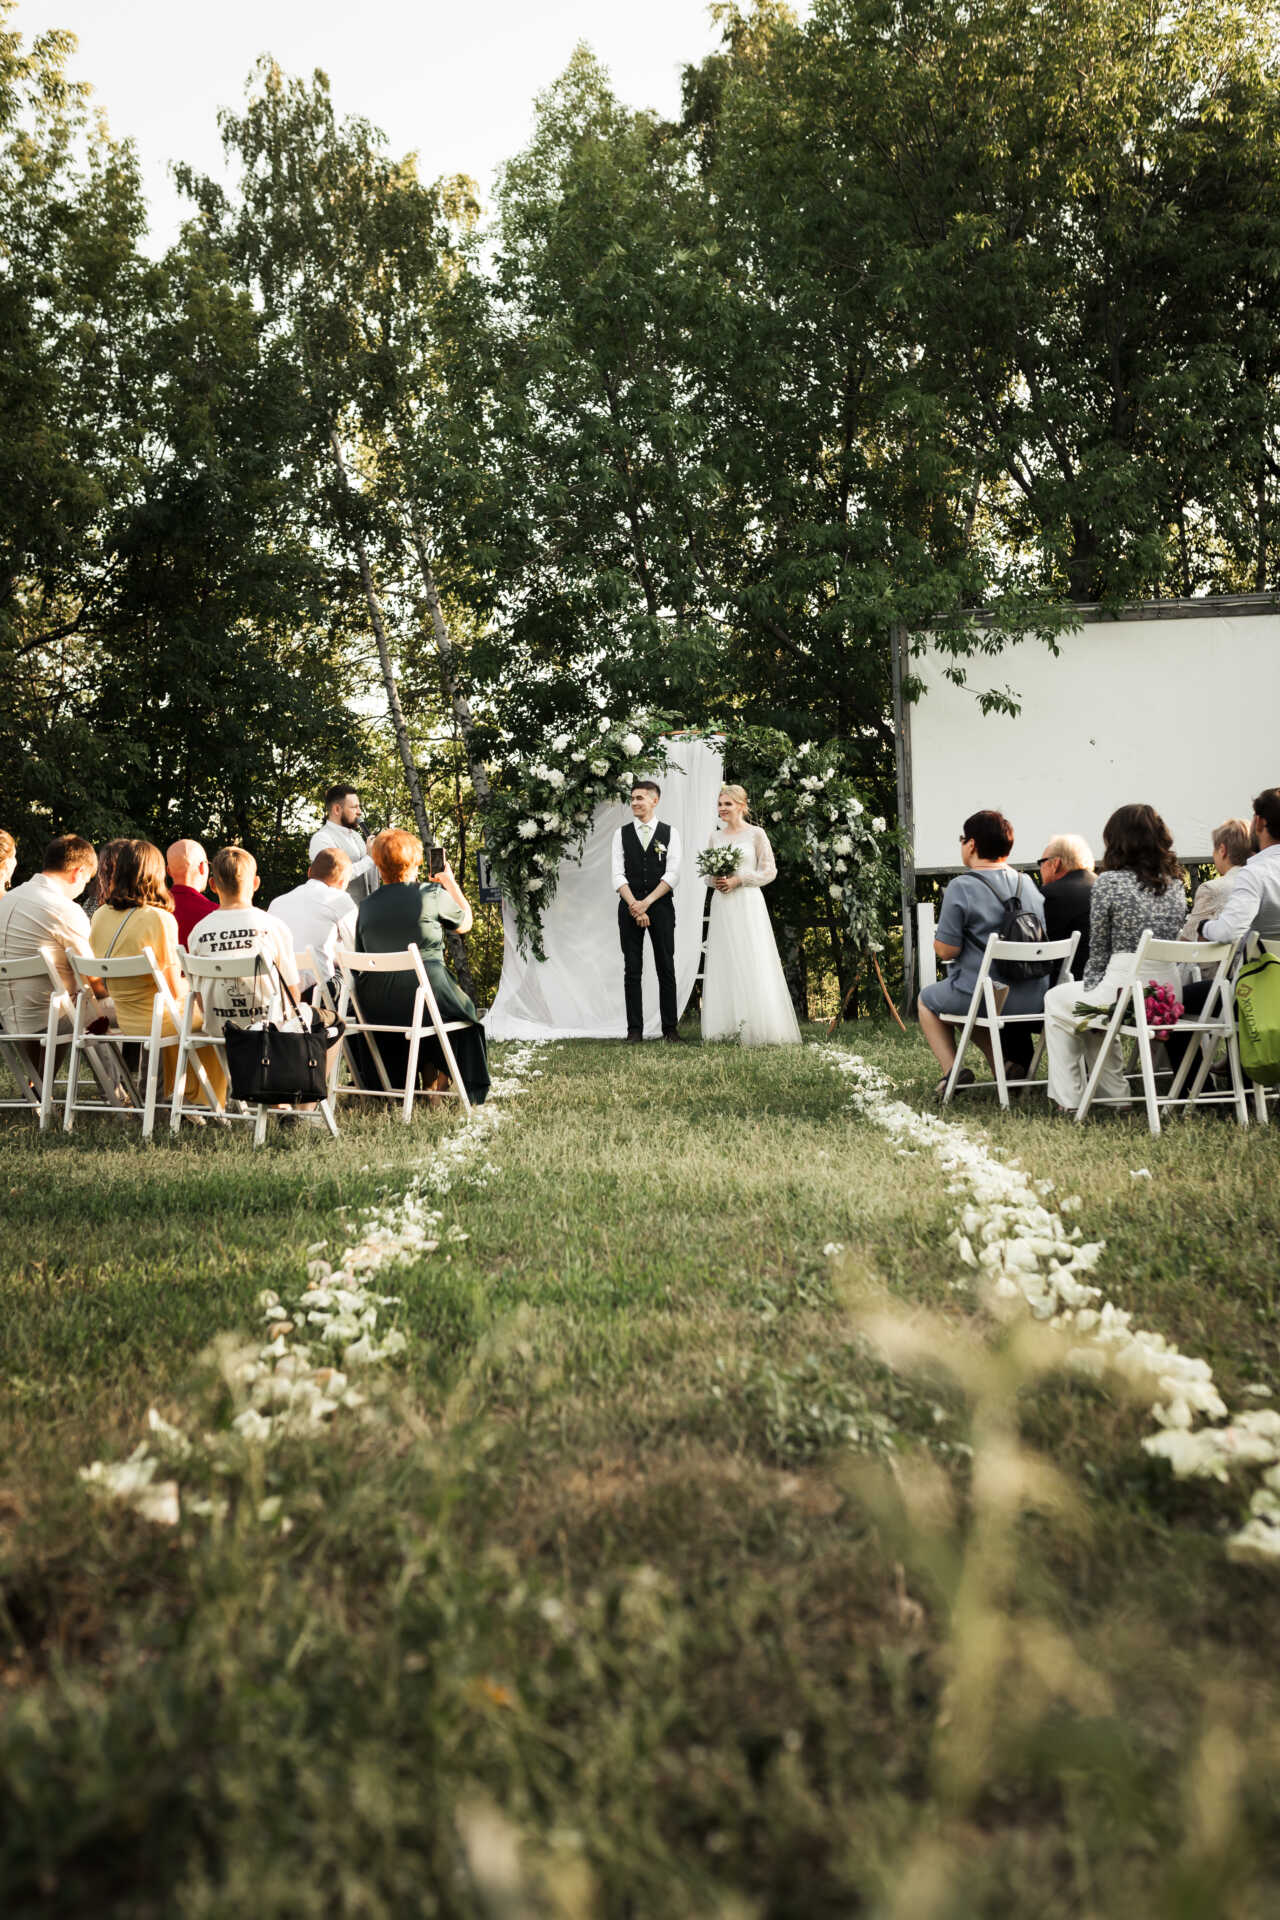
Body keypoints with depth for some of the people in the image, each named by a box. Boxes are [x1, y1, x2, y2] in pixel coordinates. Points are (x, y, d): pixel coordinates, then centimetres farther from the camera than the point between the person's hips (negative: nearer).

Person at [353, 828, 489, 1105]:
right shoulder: (432, 894, -5)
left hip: (377, 1008, 4)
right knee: (464, 1010, 27)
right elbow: (465, 923, 14)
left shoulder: (365, 907, 4)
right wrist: (451, 882, 26)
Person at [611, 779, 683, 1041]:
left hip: (661, 905, -1)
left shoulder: (669, 833, 5)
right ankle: (634, 1028, 4)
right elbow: (617, 874, 0)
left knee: (666, 968, 1)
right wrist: (634, 906, -13)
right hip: (629, 906, 1)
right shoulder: (621, 833, 8)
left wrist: (647, 902, -14)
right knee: (632, 970, 1)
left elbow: (672, 874, -4)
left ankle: (670, 1027, 6)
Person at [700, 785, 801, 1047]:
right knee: (723, 965, 1)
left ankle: (757, 1029, -4)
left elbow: (769, 871, -3)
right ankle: (727, 1028, 3)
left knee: (752, 964, -7)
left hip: (748, 904, -4)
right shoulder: (714, 837, 13)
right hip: (722, 905, 4)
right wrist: (716, 881, -4)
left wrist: (738, 880, -12)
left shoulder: (756, 834, 0)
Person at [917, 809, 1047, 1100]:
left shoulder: (962, 887, -13)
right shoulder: (1027, 883, 8)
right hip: (1034, 999, 6)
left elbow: (946, 950, -14)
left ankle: (952, 1069, 6)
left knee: (927, 998, 24)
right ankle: (1010, 1063, 17)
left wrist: (937, 937, 10)